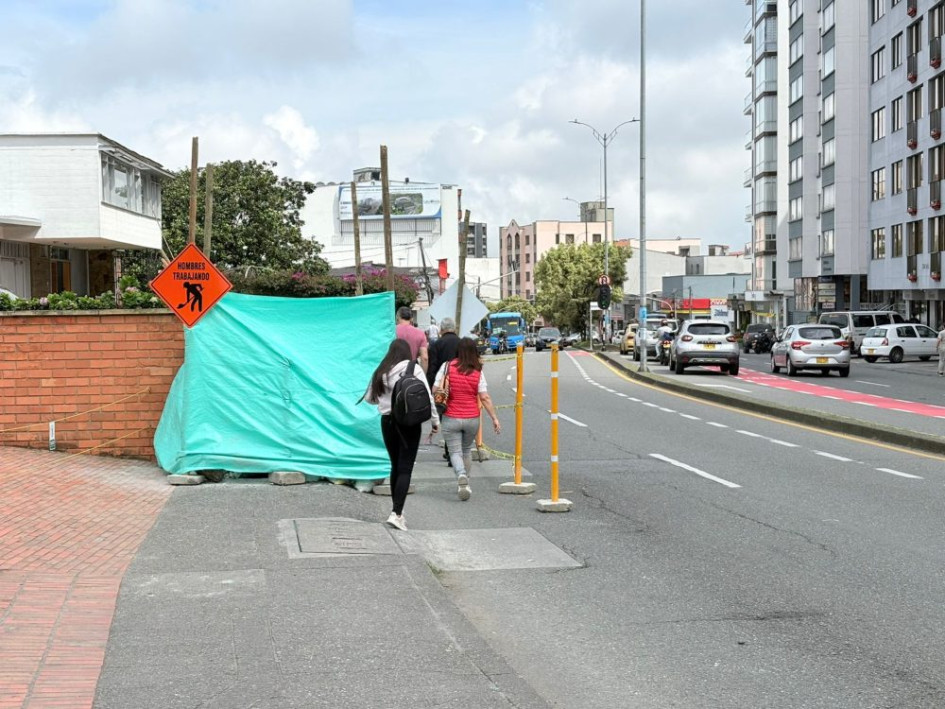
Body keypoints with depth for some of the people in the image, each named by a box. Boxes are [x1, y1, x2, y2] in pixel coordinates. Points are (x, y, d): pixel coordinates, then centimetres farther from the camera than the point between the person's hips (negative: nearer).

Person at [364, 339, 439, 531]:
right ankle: (396, 513, -14)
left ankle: (397, 510, 25)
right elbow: (427, 397, -11)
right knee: (405, 469, -4)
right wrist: (435, 420, -1)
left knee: (395, 466, 17)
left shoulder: (381, 372, 3)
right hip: (410, 422, -4)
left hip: (387, 421, 4)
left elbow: (369, 398, 13)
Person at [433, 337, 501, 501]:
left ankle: (461, 476, -25)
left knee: (455, 452, 2)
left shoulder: (447, 366, -7)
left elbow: (436, 390, -7)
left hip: (451, 418, -2)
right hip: (472, 418, 2)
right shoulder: (478, 372, -5)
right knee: (467, 450, 21)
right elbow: (484, 398, -6)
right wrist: (495, 418, 0)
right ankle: (464, 484, 26)